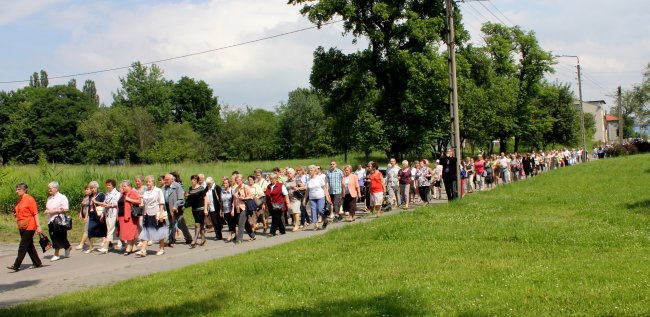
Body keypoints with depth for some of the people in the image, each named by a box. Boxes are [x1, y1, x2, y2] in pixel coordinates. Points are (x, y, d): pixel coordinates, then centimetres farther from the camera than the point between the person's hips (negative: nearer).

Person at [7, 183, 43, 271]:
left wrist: (38, 226, -15)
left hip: (29, 227, -9)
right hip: (22, 227, 9)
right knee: (29, 246, 12)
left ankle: (16, 266, -9)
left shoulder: (29, 199, -10)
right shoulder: (20, 200, 13)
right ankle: (37, 263, 20)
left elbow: (35, 213, -12)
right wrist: (16, 214, 5)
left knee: (23, 246, -8)